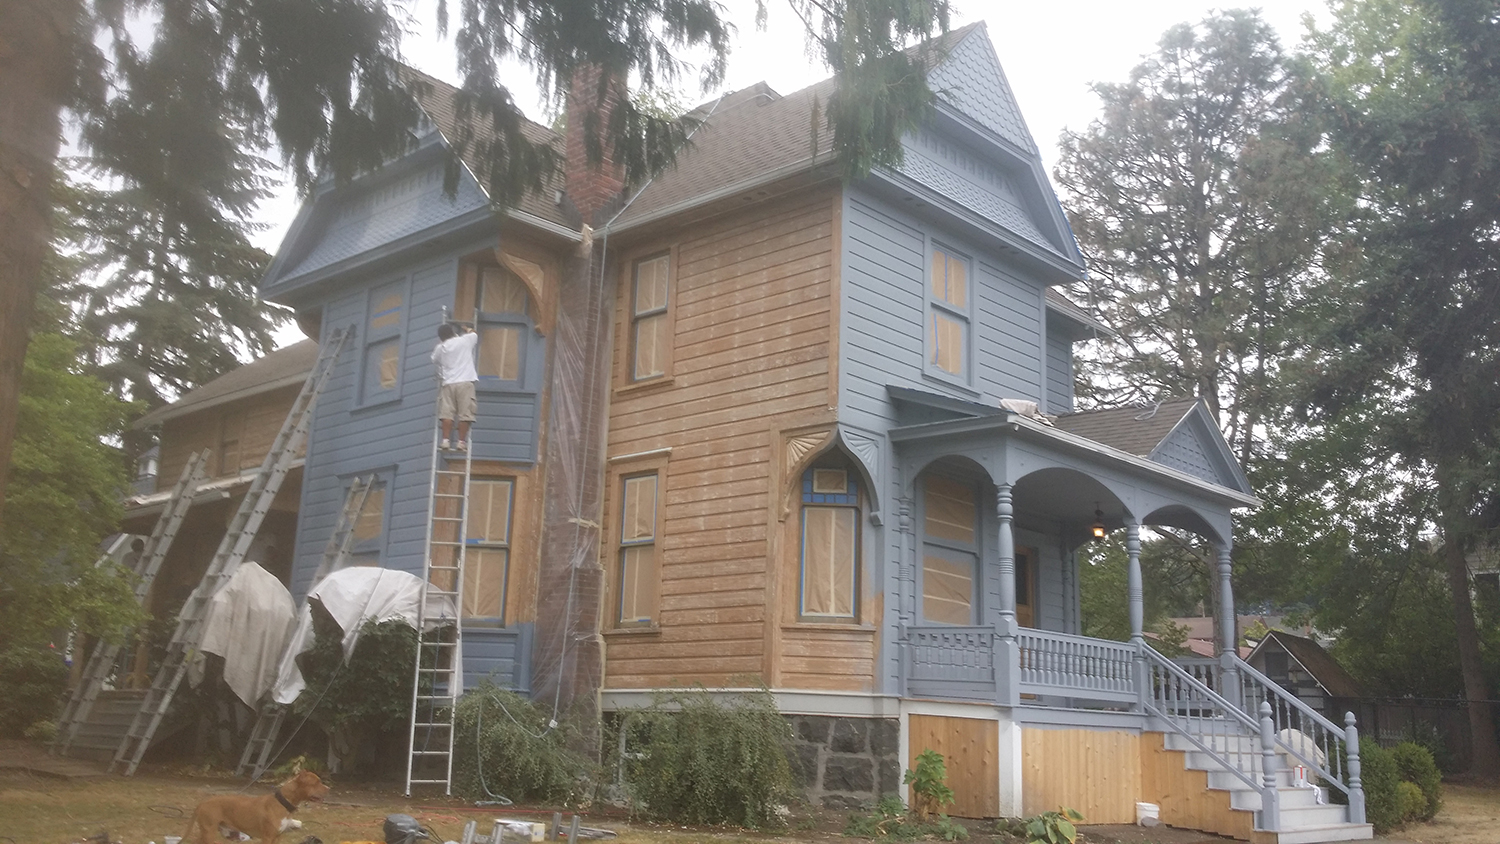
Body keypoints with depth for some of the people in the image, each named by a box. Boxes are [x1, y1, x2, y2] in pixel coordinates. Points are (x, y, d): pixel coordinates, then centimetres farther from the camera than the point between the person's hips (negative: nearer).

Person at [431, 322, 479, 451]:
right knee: (464, 414, -4)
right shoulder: (464, 341, 6)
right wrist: (467, 329, 47)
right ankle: (461, 442, -8)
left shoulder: (440, 348, 9)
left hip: (448, 383, 2)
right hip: (465, 382, -2)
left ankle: (445, 441, -7)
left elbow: (434, 359, 28)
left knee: (446, 413, 0)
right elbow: (474, 334, 27)